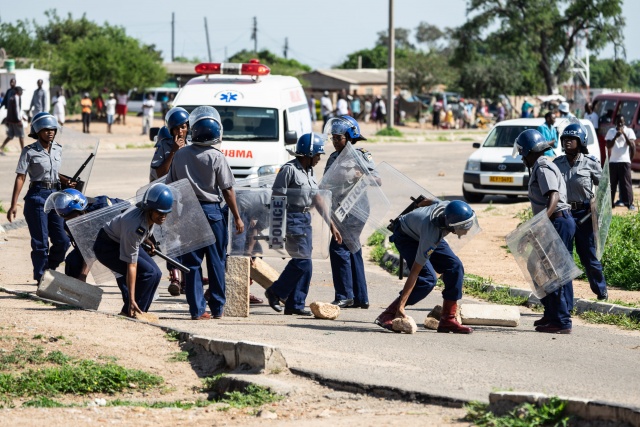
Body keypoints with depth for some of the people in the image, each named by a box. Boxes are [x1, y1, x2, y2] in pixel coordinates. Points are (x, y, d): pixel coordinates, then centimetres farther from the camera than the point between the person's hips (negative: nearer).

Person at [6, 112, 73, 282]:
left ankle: (49, 271, 25)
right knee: (40, 243, -3)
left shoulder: (58, 149, 9)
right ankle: (41, 279, 8)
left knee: (62, 241, 3)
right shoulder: (29, 151, -7)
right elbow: (20, 178, -9)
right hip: (37, 196, -5)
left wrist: (65, 182, 2)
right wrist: (14, 204, -13)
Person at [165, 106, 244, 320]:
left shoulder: (180, 155, -1)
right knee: (216, 262, 8)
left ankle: (197, 309, 2)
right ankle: (217, 308, 12)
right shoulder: (216, 157, -10)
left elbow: (171, 186, 6)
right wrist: (237, 217, 2)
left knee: (192, 263, 5)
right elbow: (227, 190, -7)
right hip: (212, 212, -2)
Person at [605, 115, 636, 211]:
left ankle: (629, 203, -6)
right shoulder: (611, 131, 7)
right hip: (613, 161, 2)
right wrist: (616, 137, -14)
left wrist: (624, 134, -16)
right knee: (612, 183, 4)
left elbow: (632, 145, -8)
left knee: (626, 183, -6)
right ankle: (610, 202, 9)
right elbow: (608, 146, 0)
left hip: (625, 161, -2)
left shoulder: (629, 131, 2)